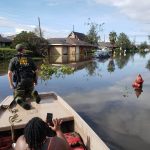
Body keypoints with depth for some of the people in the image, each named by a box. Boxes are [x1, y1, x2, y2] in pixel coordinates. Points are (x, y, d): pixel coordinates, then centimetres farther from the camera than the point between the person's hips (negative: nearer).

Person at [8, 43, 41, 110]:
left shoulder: (13, 60, 4)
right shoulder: (29, 59, 11)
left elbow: (9, 73, -7)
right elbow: (36, 71, 10)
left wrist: (11, 84, 3)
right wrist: (36, 80, 24)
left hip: (20, 82, -2)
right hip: (30, 81, 2)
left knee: (18, 98, 10)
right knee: (29, 93, 27)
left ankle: (22, 103, -30)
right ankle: (34, 94, -12)